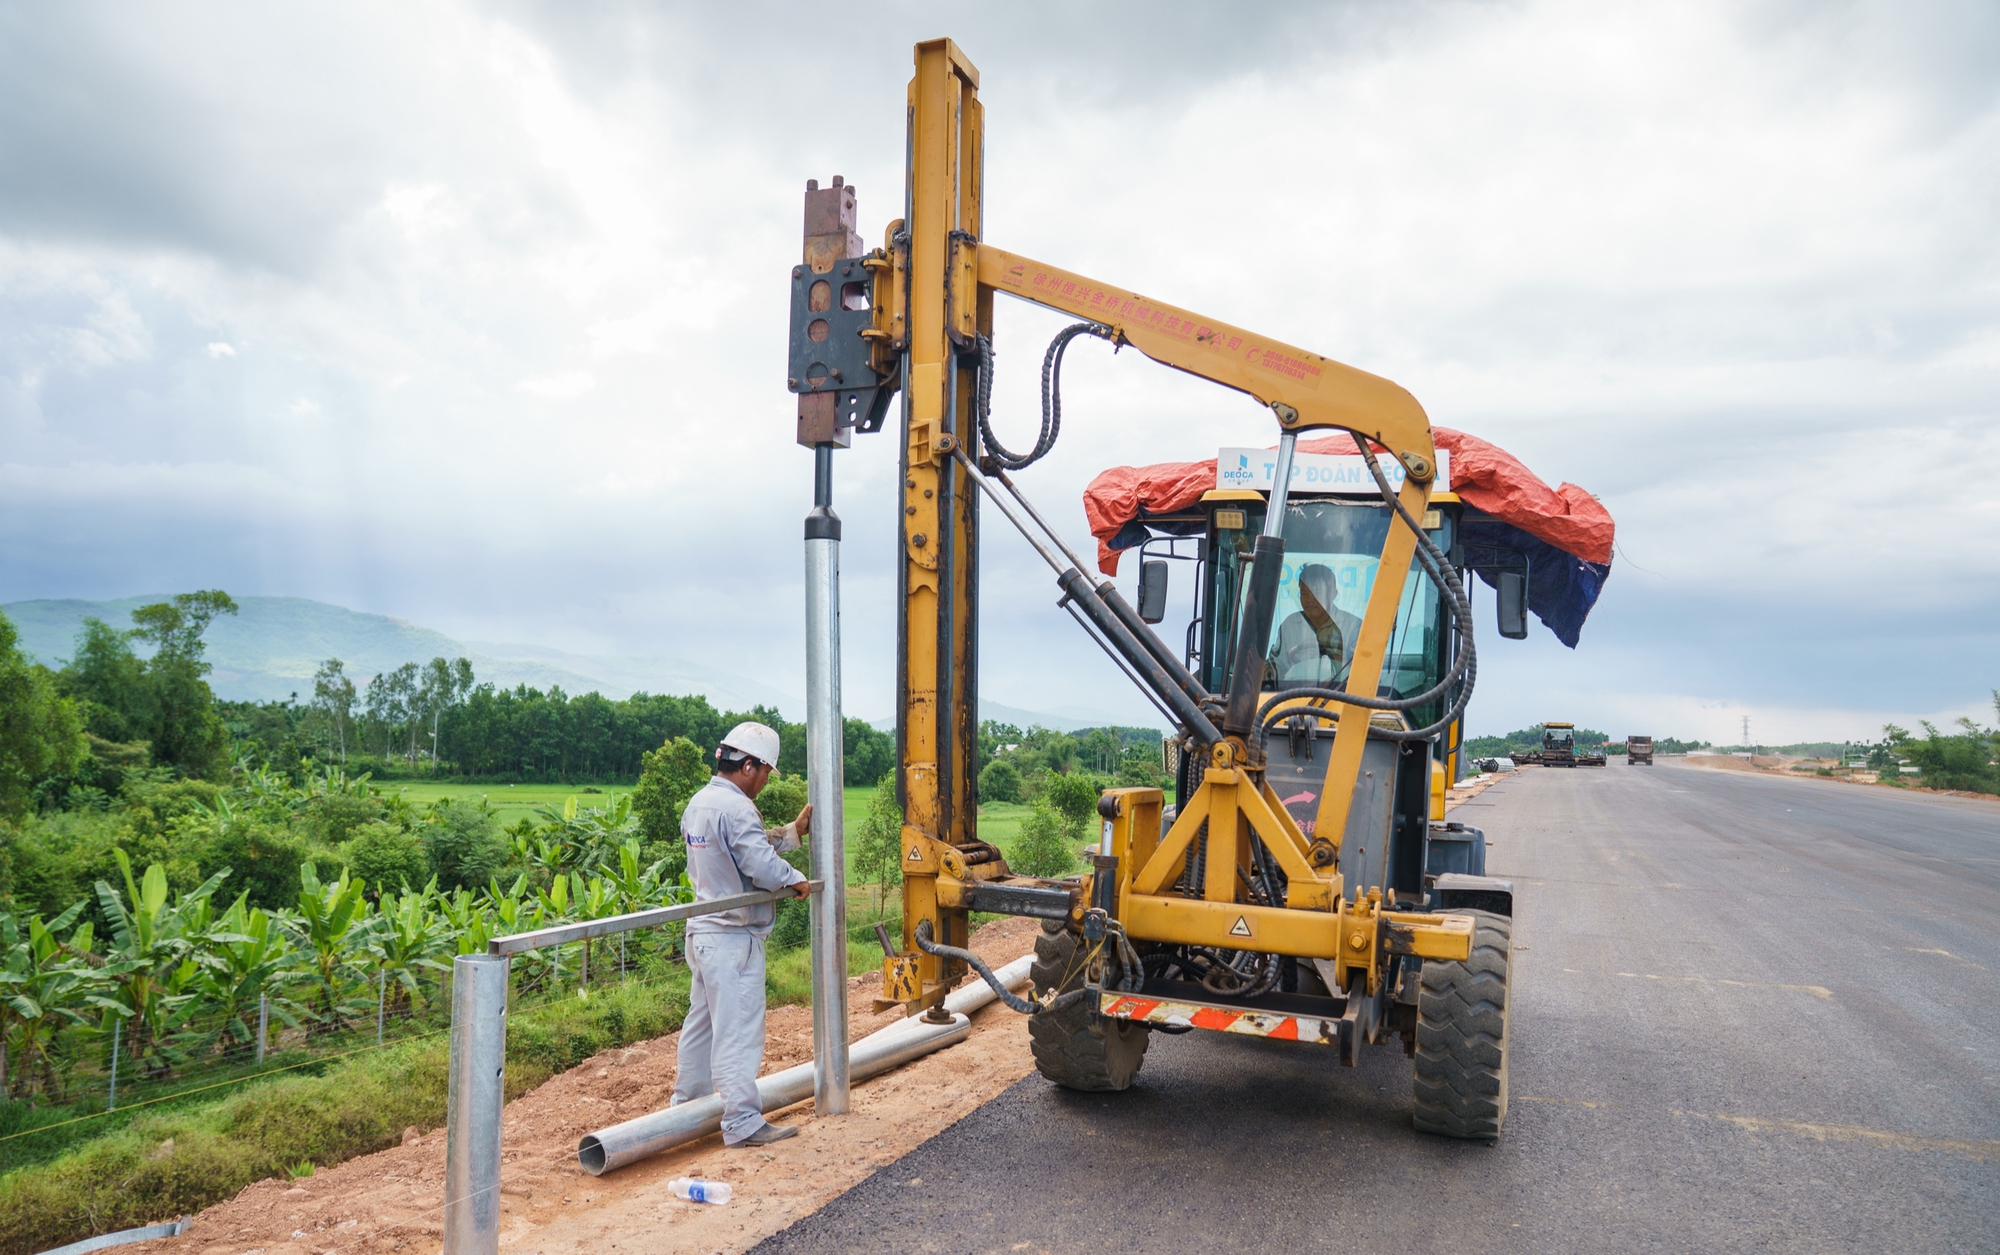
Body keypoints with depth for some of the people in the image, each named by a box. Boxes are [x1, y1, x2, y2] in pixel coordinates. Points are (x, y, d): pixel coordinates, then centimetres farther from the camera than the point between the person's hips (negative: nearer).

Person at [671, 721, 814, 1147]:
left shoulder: (698, 803, 10)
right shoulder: (735, 808, -21)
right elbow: (762, 865, -26)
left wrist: (792, 832, 12)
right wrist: (796, 880, -8)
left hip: (704, 930, 10)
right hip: (733, 936, -10)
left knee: (702, 1020, 20)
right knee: (738, 1028, -5)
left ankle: (687, 1103, 33)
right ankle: (743, 1123, -1)